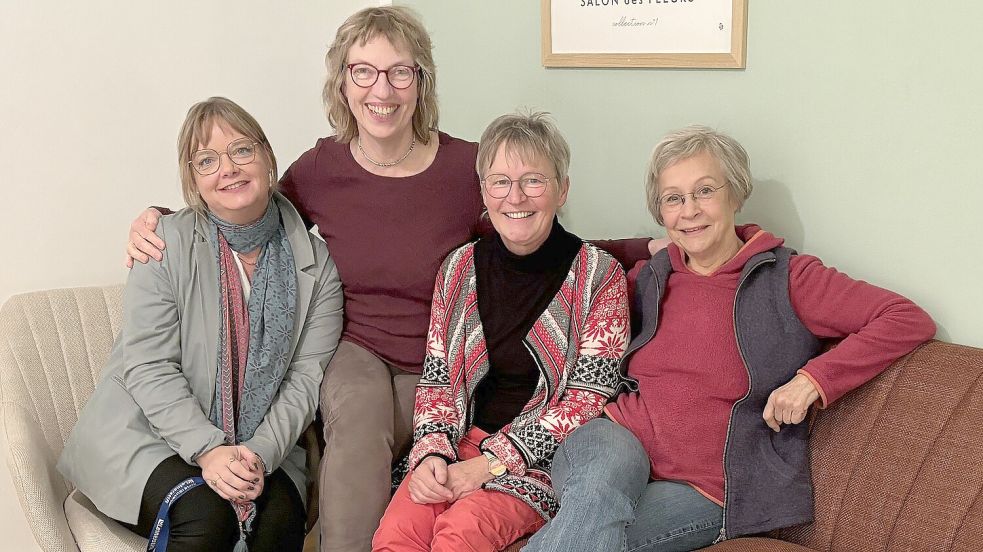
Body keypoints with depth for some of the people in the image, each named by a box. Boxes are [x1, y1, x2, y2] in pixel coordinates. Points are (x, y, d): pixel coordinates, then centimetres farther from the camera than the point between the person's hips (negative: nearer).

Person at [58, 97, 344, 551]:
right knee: (207, 515, -29)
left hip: (261, 442, 2)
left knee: (283, 515, -26)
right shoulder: (166, 245, -7)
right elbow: (149, 369, -11)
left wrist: (262, 453, -18)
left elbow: (306, 375, -3)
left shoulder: (315, 263, 0)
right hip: (145, 432, -2)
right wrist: (207, 450, -22)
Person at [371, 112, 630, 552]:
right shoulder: (459, 268, 9)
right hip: (460, 444, 3)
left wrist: (491, 464, -15)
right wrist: (432, 453, -9)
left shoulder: (598, 276, -4)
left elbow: (590, 397, -9)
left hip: (543, 458, -3)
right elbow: (436, 378, 11)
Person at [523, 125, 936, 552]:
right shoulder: (647, 279, 14)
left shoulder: (786, 279, 1)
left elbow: (910, 320, -6)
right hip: (618, 438, 3)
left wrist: (812, 379, -16)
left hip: (705, 488, -2)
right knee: (602, 484, -35)